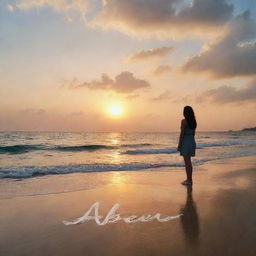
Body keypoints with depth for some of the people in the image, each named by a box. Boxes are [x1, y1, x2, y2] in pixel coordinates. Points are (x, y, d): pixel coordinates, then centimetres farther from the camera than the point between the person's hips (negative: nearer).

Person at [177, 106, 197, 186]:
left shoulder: (184, 121, -14)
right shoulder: (193, 121, 9)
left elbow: (182, 133, -16)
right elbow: (193, 133, 14)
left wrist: (179, 144, -11)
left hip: (185, 142, -8)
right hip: (192, 141, 8)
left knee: (187, 162, -2)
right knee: (188, 161, 15)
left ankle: (189, 180, 4)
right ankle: (189, 179, 21)